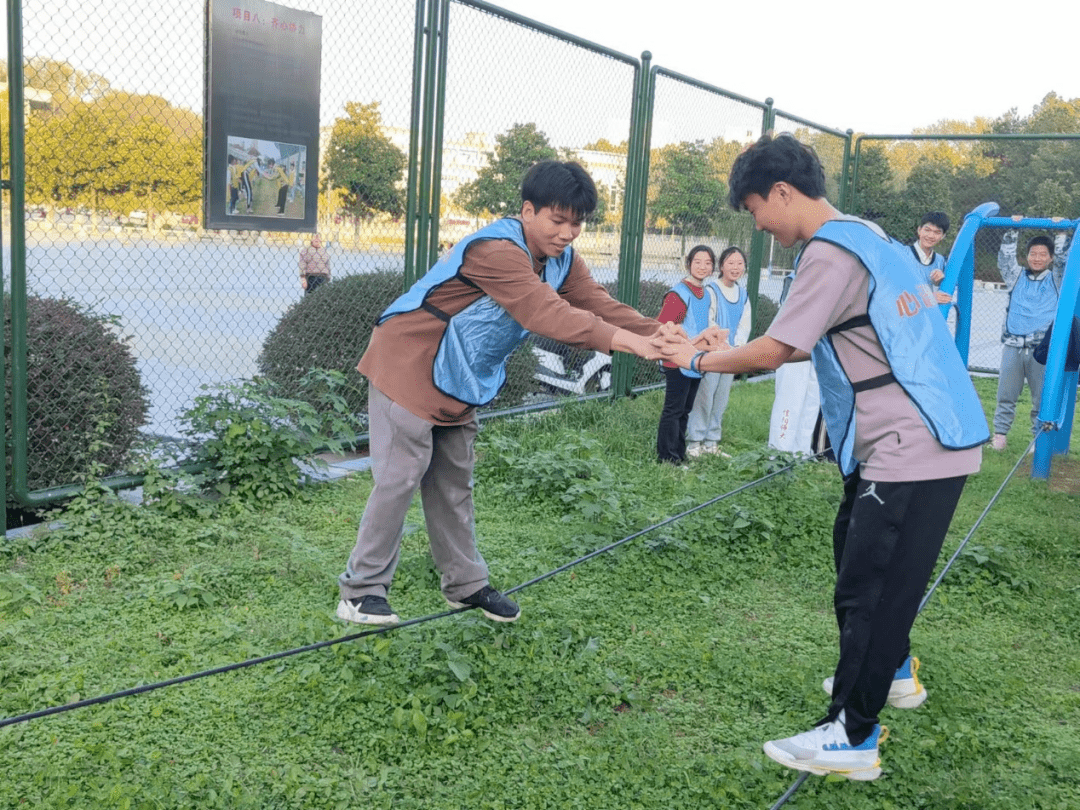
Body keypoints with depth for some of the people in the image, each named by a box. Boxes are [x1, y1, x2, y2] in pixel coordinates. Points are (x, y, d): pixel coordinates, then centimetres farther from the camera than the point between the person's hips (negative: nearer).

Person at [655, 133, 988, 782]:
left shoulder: (830, 253, -16)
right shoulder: (868, 236, 15)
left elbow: (773, 352, -16)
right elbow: (818, 342, 19)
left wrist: (700, 359, 0)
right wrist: (736, 352, 16)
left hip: (912, 448, -10)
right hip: (927, 437, 10)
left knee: (868, 585, -3)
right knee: (857, 553, 23)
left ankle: (852, 740, 7)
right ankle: (893, 671, 41)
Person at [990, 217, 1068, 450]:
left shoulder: (1056, 280, 12)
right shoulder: (1017, 277, 14)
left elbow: (1065, 261, 0)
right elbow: (1005, 258, 6)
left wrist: (1061, 234, -1)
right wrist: (1013, 232, 0)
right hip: (1013, 346, 1)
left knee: (1042, 397, 1)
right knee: (1006, 395, 3)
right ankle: (1000, 433, 10)